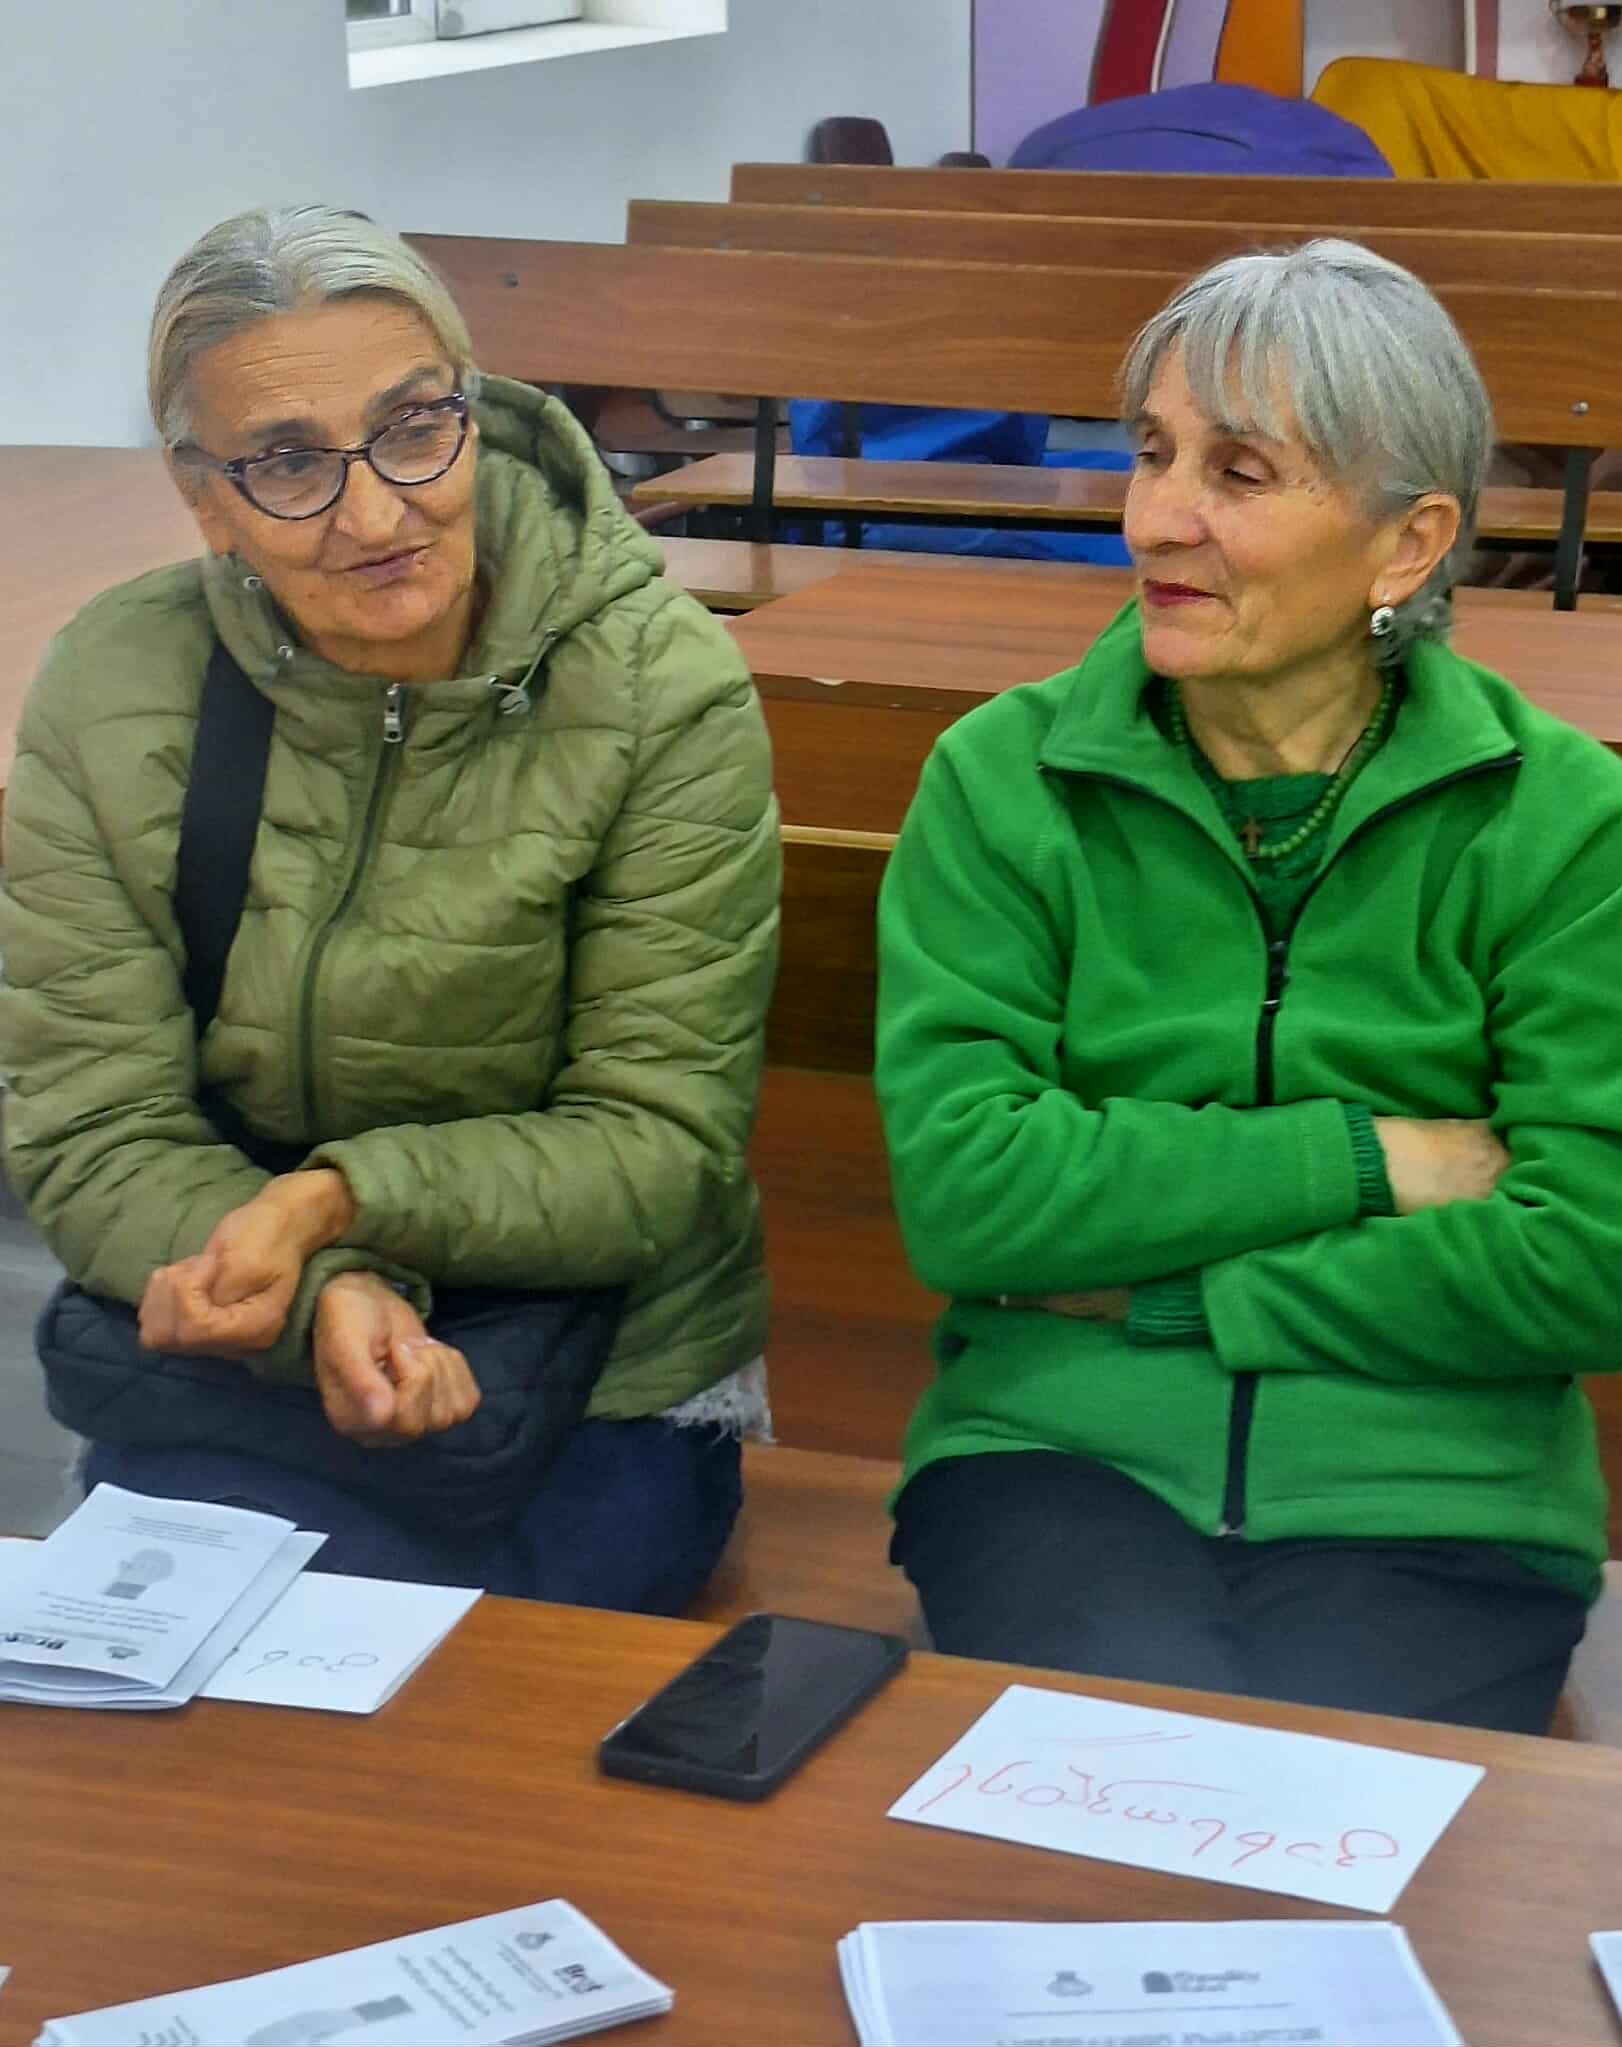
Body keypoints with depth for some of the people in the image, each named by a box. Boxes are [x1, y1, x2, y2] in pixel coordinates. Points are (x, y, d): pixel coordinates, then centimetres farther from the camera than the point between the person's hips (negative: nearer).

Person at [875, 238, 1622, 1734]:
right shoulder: (1003, 781, 2)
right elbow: (960, 1189, -9)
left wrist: (1160, 1291, -9)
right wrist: (1373, 1157, -11)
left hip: (1431, 1495, 0)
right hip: (1061, 1449, 0)